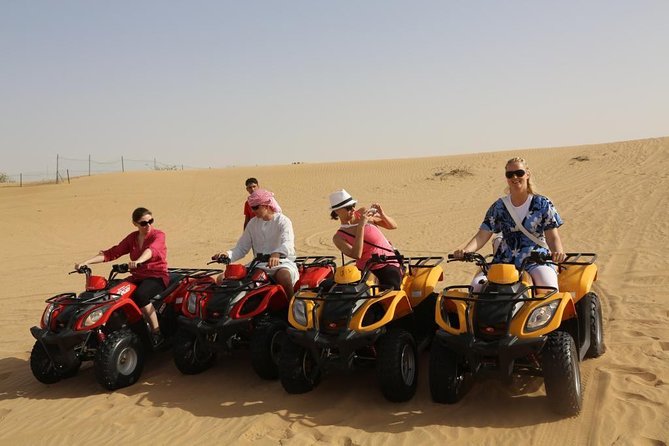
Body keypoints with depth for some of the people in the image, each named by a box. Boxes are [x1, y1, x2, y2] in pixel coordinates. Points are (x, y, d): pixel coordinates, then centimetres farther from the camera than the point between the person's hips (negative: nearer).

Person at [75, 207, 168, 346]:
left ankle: (156, 333, -23)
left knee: (140, 295, -36)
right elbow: (112, 253, 5)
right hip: (137, 277, 6)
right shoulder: (132, 238, 11)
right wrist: (85, 262, -6)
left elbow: (151, 250, -29)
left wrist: (138, 261, -50)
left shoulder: (158, 235, -6)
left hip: (157, 277, -6)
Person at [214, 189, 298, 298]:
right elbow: (241, 248, 12)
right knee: (222, 279, -12)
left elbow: (287, 243, -22)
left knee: (284, 276, -42)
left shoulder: (282, 221, -3)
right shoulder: (253, 223, 14)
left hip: (281, 261, -5)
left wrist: (276, 254, -44)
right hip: (258, 264, 5)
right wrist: (228, 254, -10)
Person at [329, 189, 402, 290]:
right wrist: (361, 226, -22)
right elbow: (356, 255, -20)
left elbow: (393, 226, 8)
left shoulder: (364, 213, 3)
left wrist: (382, 214, -12)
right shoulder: (338, 237, -1)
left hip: (389, 266, -1)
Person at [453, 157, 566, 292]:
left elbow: (552, 236, -2)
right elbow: (482, 235, 2)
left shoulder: (543, 204, 4)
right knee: (477, 286, -20)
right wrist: (465, 250, -18)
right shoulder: (499, 206, 9)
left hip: (537, 260, -2)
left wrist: (558, 252, -26)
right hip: (504, 261, 2)